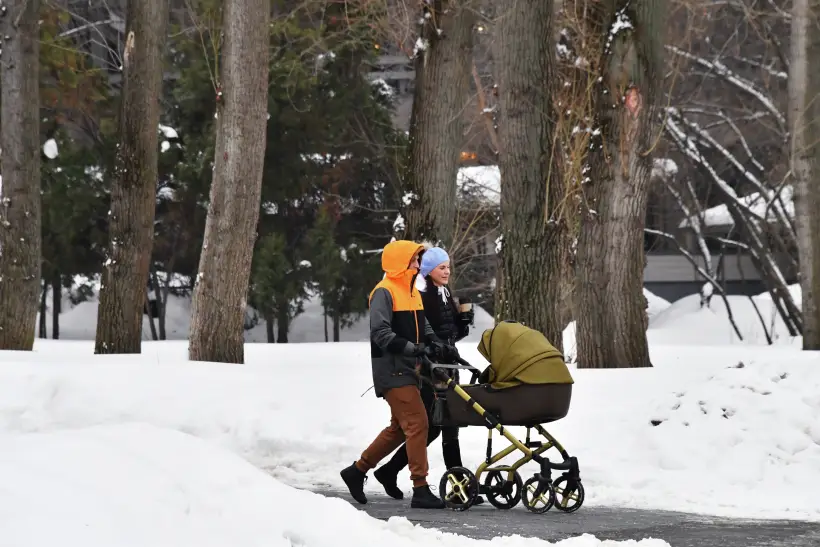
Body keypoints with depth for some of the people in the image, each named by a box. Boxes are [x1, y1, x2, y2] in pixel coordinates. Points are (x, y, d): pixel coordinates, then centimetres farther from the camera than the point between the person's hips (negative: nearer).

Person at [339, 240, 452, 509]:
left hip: (408, 369, 10)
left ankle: (357, 471, 27)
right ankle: (420, 489, -11)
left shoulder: (412, 291, 17)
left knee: (400, 428, 15)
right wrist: (413, 348, -27)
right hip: (392, 370, -10)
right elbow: (381, 334, -20)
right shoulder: (384, 292, -12)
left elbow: (422, 326, 23)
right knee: (417, 423, -13)